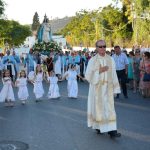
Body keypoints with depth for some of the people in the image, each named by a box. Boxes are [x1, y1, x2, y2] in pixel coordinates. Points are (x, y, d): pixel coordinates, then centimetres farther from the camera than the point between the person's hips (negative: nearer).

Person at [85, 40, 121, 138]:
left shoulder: (110, 60, 4)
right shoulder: (92, 60, -3)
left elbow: (114, 75, 5)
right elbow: (88, 75, -7)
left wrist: (115, 88, 3)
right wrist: (99, 71, -17)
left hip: (108, 88, 1)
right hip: (96, 88, -1)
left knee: (109, 108, -5)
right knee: (98, 107, 7)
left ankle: (112, 130, -6)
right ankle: (98, 126, 26)